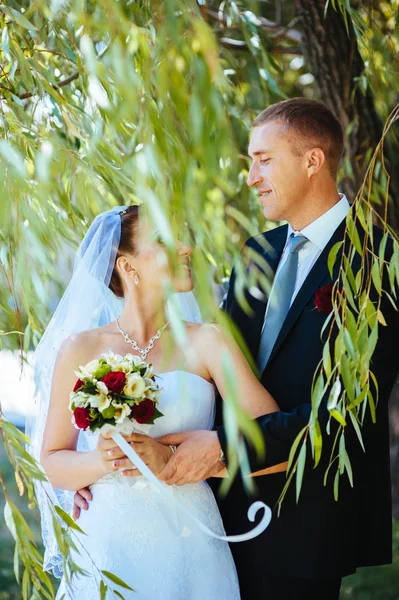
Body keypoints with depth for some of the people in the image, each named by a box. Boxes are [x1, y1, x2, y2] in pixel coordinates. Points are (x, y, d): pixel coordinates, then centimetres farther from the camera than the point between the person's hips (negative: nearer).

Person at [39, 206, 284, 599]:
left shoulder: (207, 342, -1)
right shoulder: (82, 350, 2)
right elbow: (52, 463, 5)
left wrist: (173, 458, -19)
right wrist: (100, 462, -15)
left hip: (188, 547, 0)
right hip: (108, 541, 0)